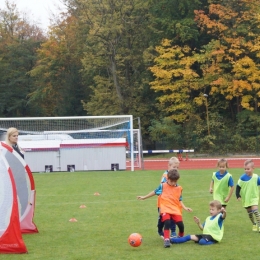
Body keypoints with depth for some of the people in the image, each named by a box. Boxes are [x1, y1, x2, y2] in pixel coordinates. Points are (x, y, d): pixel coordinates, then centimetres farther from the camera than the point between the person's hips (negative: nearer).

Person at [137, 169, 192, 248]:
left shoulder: (179, 188, 7)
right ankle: (166, 240, -17)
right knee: (167, 222, -27)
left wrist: (184, 207, 2)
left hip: (175, 209, 2)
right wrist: (144, 197, 20)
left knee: (181, 224, -8)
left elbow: (179, 200, 15)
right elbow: (155, 192, 14)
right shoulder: (163, 186, 1)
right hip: (165, 209, -2)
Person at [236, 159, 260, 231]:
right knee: (249, 213, 12)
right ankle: (254, 225, 30)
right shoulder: (242, 178, -13)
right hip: (246, 199, 2)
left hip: (254, 198, -2)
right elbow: (238, 187, -6)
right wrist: (238, 196, -10)